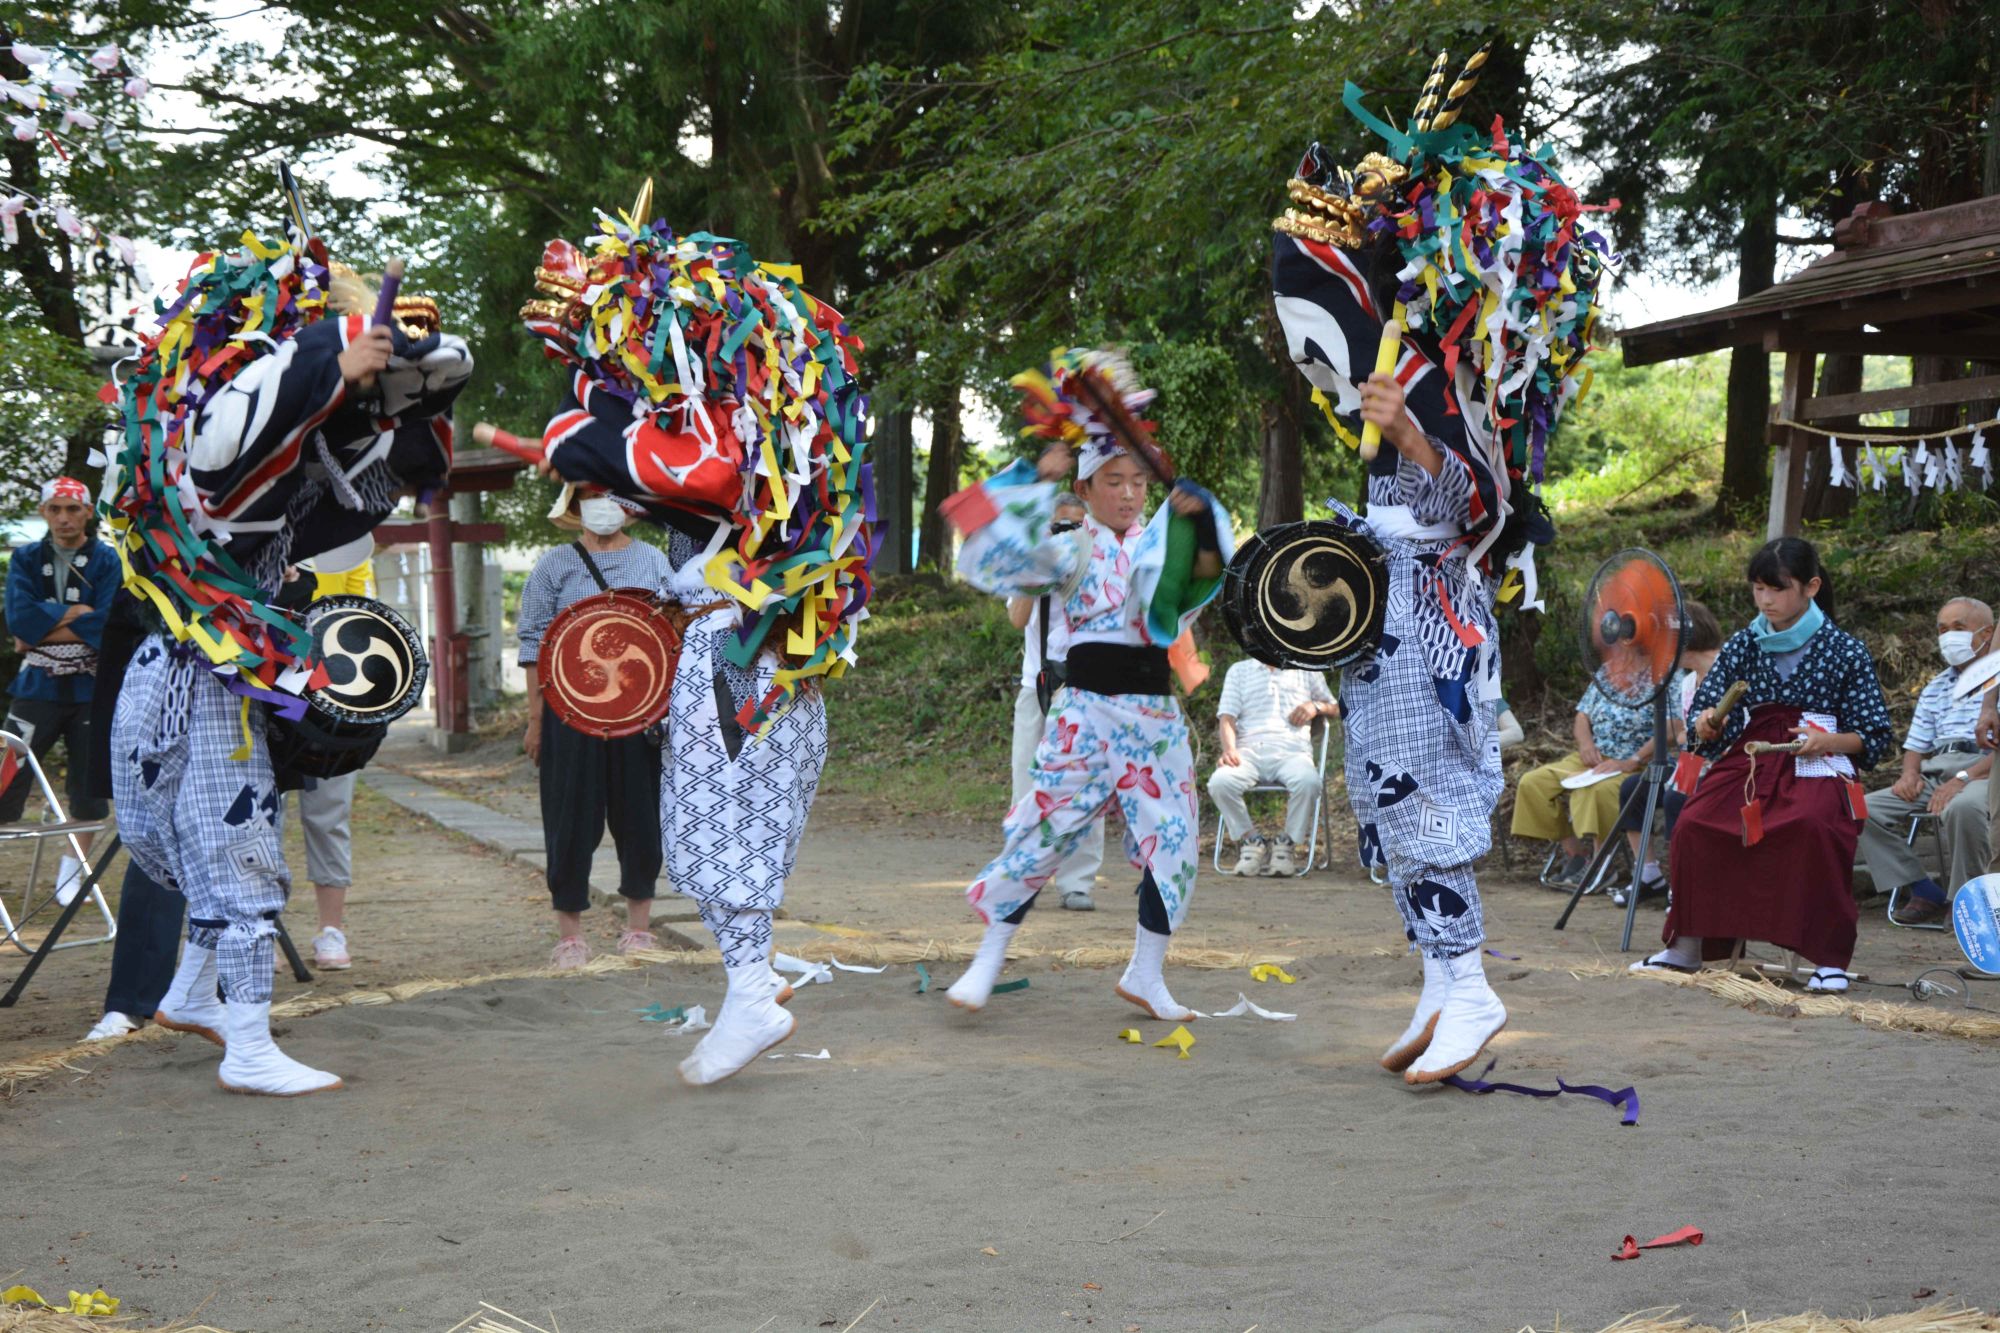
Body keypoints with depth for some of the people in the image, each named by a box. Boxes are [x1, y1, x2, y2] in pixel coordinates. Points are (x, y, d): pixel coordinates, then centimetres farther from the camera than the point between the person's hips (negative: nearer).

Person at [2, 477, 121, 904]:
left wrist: (43, 631, -13)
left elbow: (108, 626, -13)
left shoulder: (107, 561, 1)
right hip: (37, 687, 1)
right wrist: (75, 613, -12)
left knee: (89, 783, 4)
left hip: (92, 688, -1)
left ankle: (72, 871, 18)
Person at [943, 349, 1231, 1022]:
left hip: (1156, 713, 4)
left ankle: (1146, 974, 19)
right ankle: (987, 962, 8)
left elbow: (1205, 570, -4)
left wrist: (1200, 518, -21)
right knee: (1042, 833, -4)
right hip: (1087, 709, -4)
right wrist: (1039, 480, -15)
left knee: (1171, 840, 5)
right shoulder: (1071, 551, 0)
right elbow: (997, 557, -13)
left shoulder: (1159, 543, 10)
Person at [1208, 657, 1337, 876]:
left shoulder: (1307, 670, 27)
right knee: (1220, 782, -33)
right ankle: (1251, 841, -13)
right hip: (1249, 751, 1)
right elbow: (1227, 716, 13)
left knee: (1308, 782, -37)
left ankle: (1286, 844, -16)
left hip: (1292, 751, 0)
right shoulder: (1239, 670, 26)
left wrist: (1316, 706, 3)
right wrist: (1229, 749, -7)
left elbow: (1336, 709, 28)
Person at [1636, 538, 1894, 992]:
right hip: (1747, 761, 3)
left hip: (1816, 767, -3)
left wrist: (1828, 741, -15)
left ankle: (1830, 960, -24)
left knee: (1815, 827, -36)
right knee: (1694, 823, -24)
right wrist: (1707, 725, -16)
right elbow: (1703, 726, 8)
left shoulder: (1845, 651, 4)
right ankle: (1687, 946, -9)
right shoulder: (1743, 645, 12)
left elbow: (1876, 737, 4)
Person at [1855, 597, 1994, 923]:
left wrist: (1964, 778, -21)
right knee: (1866, 809, -13)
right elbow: (1916, 745, 26)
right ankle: (1925, 892, -10)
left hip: (1983, 774, -7)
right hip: (1935, 776, 7)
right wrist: (1910, 773, 2)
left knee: (1962, 807, -41)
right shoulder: (1936, 688, 26)